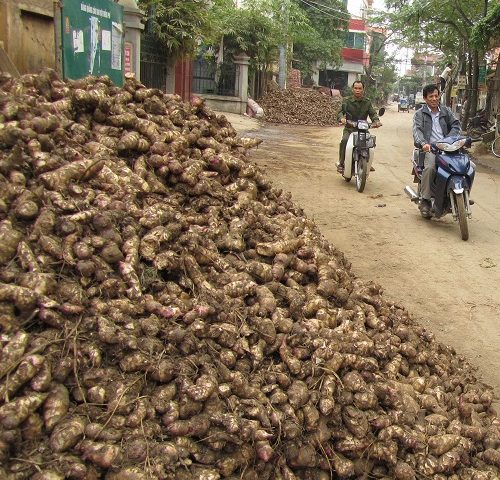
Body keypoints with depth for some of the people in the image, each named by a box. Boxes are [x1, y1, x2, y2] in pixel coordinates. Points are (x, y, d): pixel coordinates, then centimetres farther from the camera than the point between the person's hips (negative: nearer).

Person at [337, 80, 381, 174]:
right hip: (349, 129, -2)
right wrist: (342, 118, -32)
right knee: (344, 140, -32)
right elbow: (341, 111, -8)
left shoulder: (367, 102, 11)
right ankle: (341, 163, -19)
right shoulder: (347, 101, 4)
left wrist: (376, 121, -21)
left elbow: (373, 113, 1)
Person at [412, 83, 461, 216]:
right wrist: (423, 143, -30)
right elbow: (417, 130, -8)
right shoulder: (420, 114, 9)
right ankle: (425, 201, -24)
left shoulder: (446, 111, 21)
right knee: (430, 167, -34)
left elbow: (456, 125, 9)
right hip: (430, 149, -3)